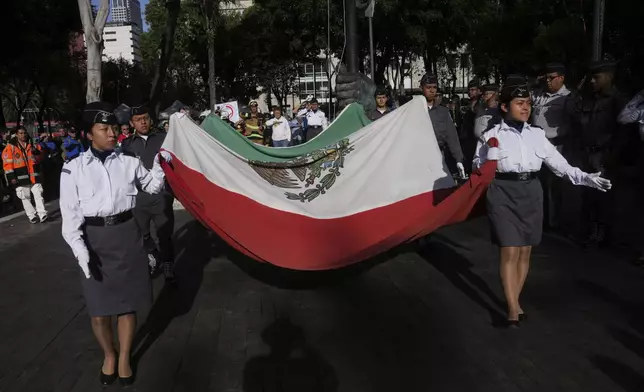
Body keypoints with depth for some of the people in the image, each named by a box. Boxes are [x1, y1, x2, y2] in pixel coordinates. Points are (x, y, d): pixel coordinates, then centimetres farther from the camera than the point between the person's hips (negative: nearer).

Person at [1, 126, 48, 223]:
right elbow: (7, 163, -3)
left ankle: (42, 214, -5)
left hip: (34, 175, 1)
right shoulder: (10, 147, 0)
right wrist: (11, 177, -10)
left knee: (38, 195, -4)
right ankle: (32, 215, 13)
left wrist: (37, 152, -10)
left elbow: (41, 157, 13)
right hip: (21, 177, -1)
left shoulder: (33, 144, 10)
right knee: (25, 198, 5)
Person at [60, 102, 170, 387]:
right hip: (94, 239, -1)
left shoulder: (129, 162, 2)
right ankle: (109, 355, 37)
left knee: (127, 302, 11)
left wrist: (158, 167, -2)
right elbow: (70, 214, -4)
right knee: (99, 307, 10)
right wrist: (80, 249, -14)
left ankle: (124, 358, 33)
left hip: (126, 234, 2)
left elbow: (152, 187, 17)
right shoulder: (74, 168, -4)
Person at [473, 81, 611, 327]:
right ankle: (513, 308, 3)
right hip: (503, 194, -4)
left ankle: (514, 302, 25)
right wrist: (491, 154, -17)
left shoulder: (537, 134, 8)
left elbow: (560, 165, 9)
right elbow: (479, 170, 0)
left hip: (531, 193, 4)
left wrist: (586, 178, -1)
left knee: (525, 251, 9)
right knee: (510, 251, -7)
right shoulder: (492, 136, -1)